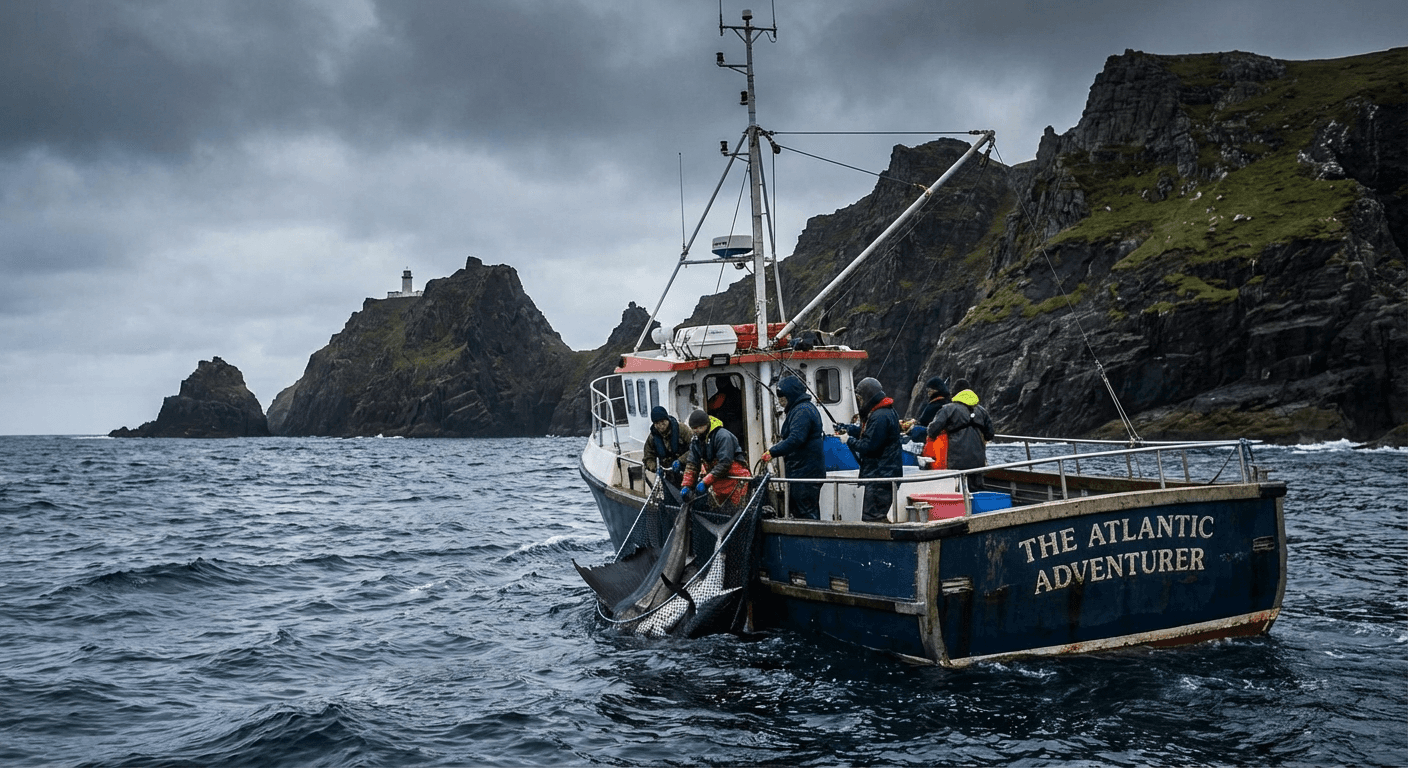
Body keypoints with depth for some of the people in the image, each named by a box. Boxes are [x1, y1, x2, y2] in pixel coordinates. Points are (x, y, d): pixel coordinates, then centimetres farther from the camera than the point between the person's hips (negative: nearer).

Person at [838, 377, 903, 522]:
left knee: (872, 518, -10)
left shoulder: (880, 417, -19)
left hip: (880, 476, -11)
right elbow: (868, 433, 24)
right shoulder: (887, 412, 15)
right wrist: (847, 429, 19)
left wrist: (850, 441, -7)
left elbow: (869, 446, -20)